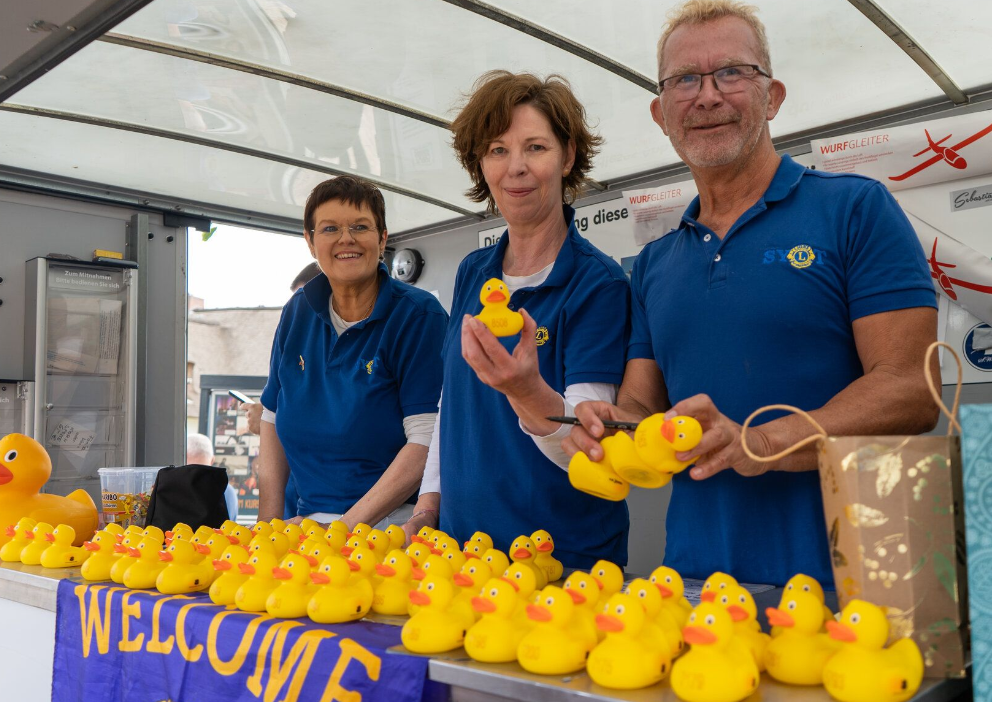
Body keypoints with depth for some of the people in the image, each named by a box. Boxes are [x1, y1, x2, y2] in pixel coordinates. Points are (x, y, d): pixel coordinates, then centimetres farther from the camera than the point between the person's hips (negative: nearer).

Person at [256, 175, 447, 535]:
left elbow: (427, 441, -14)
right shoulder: (297, 313, 10)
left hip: (391, 526, -4)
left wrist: (349, 525, -17)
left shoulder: (419, 315, -7)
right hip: (308, 524, 4)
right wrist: (270, 524, 3)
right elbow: (273, 422, 13)